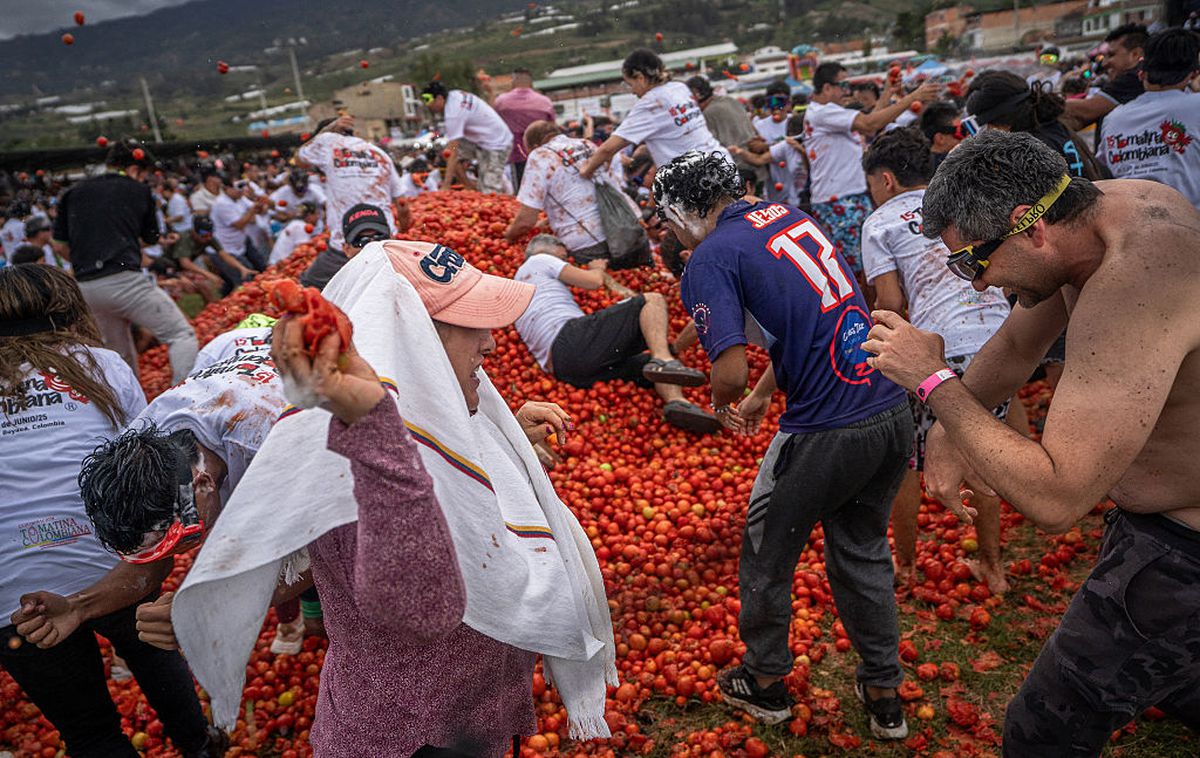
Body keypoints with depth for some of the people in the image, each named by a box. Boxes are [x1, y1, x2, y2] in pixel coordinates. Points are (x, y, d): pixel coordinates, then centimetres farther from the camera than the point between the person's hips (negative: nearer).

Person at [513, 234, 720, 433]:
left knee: (651, 363, 14)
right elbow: (595, 281, 9)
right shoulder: (539, 260, 15)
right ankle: (662, 360, -31)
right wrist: (597, 268, 33)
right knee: (653, 300, -4)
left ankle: (676, 401, -18)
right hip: (573, 339, -8)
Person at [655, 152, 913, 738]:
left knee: (766, 552, 17)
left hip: (829, 433, -8)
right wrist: (761, 396, 28)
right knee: (863, 549, 25)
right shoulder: (787, 215, 14)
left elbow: (731, 370, -20)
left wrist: (723, 404, 3)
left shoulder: (710, 260, -11)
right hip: (893, 411, 8)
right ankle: (884, 696, 38)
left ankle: (765, 682, 37)